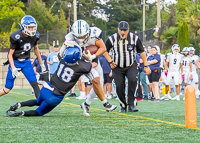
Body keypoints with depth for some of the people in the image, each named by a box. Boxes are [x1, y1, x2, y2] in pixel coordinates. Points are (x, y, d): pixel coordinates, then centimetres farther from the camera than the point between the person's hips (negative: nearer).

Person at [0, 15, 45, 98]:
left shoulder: (35, 36, -5)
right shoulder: (16, 37, -22)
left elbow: (36, 49, 14)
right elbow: (10, 54, -15)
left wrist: (41, 63, 20)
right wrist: (13, 68, -26)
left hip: (26, 62, 4)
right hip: (15, 62, -4)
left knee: (34, 83, -13)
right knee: (7, 89, -3)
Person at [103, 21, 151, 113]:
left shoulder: (134, 38, -9)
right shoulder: (112, 39, -10)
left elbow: (142, 52, 2)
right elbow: (105, 51, 7)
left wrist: (146, 66, 1)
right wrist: (110, 61, -5)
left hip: (131, 66, -1)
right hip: (117, 67, 1)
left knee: (133, 80, -26)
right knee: (119, 86, -6)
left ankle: (131, 104, -21)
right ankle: (123, 106, 16)